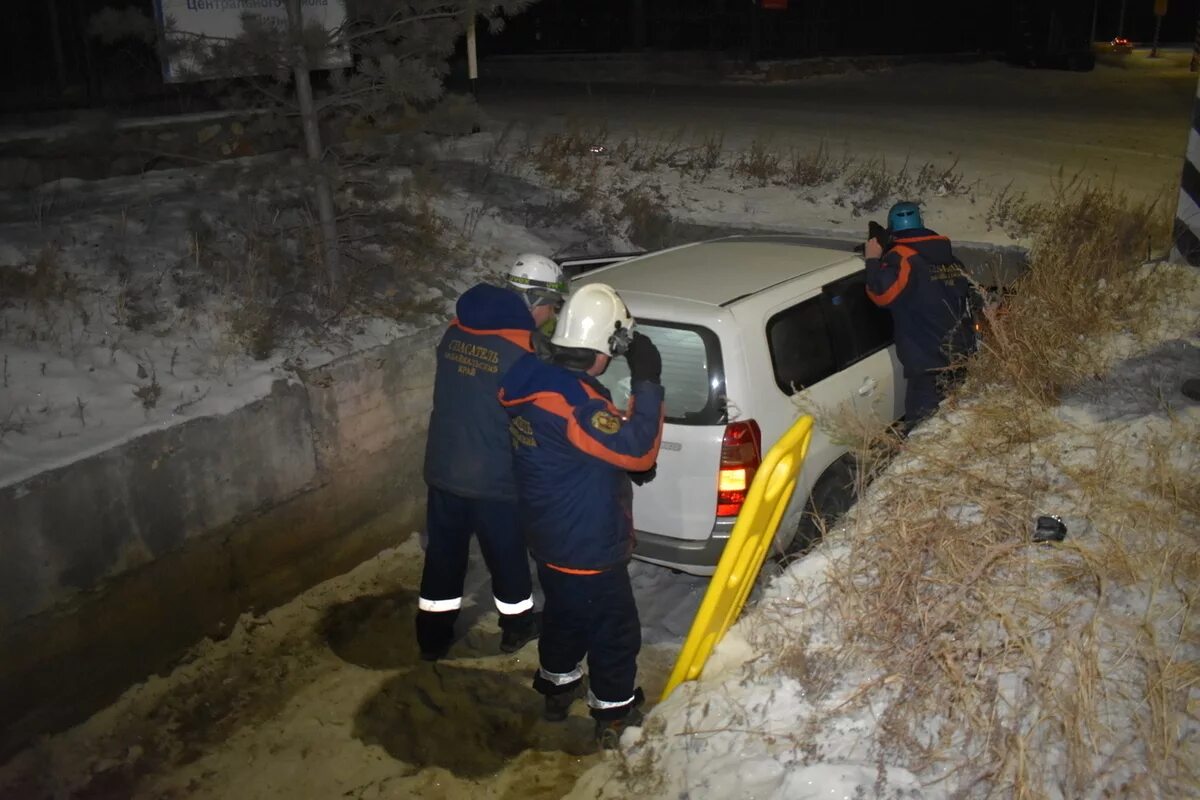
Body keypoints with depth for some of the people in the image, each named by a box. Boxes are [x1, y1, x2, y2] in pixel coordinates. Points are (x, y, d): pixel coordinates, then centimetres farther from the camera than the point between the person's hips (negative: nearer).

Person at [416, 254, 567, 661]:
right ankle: (517, 627, 36)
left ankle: (433, 638, 31)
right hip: (494, 479, -6)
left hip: (443, 470, 6)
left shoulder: (457, 329, 2)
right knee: (507, 557, 16)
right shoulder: (523, 350, -20)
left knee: (443, 555, 18)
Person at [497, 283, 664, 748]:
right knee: (614, 631, 13)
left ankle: (557, 688, 48)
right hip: (588, 549, -9)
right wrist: (647, 383, -26)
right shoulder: (573, 401, -32)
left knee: (564, 616, 29)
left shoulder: (532, 383, -2)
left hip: (551, 540, 9)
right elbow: (638, 449, -30)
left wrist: (630, 463, 4)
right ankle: (614, 716, 30)